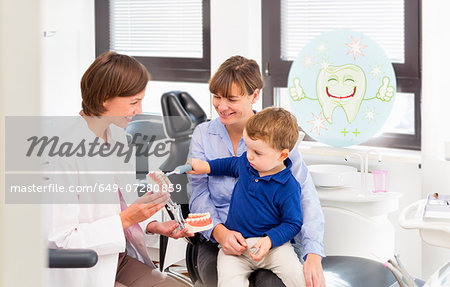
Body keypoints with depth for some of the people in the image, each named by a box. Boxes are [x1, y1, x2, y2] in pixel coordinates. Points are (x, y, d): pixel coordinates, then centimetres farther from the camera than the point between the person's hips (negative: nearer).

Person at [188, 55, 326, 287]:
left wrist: (313, 256, -22)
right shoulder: (203, 134, 6)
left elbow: (305, 196, -7)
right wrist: (219, 231, -22)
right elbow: (198, 194, 0)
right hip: (216, 241, 1)